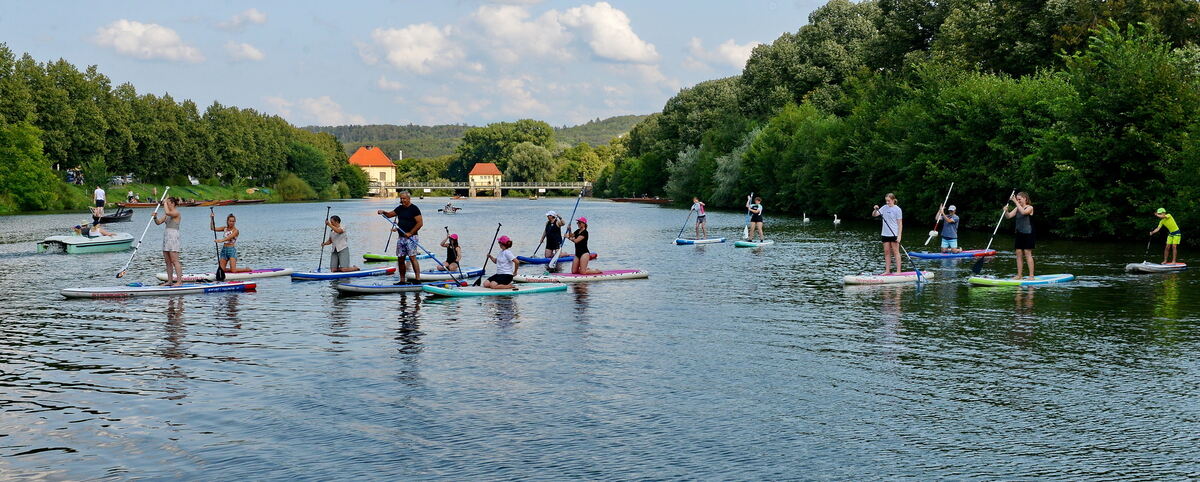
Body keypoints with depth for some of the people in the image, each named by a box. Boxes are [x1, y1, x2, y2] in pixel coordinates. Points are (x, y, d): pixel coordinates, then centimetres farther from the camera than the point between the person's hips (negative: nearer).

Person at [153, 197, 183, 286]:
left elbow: (167, 212, -28)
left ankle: (179, 281, -11)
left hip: (173, 237, -9)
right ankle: (170, 281, 13)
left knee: (174, 261, -11)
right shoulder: (167, 214, 18)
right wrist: (155, 217, -4)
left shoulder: (176, 213, -9)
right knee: (167, 261, 9)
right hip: (166, 237, 9)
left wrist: (165, 202, -14)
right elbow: (158, 222, 16)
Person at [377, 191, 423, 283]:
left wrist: (410, 233, -17)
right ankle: (402, 280, 12)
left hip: (411, 237, -8)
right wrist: (383, 212, 0)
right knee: (400, 258, 7)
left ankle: (418, 279, -15)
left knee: (412, 257, -14)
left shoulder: (414, 209, -8)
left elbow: (420, 223, -14)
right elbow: (389, 215, 22)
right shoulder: (400, 208, 15)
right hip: (401, 237, 8)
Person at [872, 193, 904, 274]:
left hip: (894, 234, -5)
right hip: (885, 233, 5)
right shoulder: (884, 208, 8)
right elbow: (874, 215, 9)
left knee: (895, 252, -2)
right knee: (887, 252, 6)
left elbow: (900, 223, -8)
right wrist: (876, 209, -13)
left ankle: (898, 271, 0)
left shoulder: (897, 209, -6)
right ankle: (887, 270, 10)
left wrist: (899, 236, -14)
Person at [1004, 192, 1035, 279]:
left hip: (1027, 233, -6)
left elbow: (1023, 212, -26)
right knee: (1019, 253, 5)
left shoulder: (1030, 208, -6)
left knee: (1028, 254, -8)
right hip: (1019, 234, 6)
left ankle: (1031, 275, -6)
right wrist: (1006, 211, -19)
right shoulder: (1017, 208, 11)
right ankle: (1019, 275, 8)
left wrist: (1016, 202, -26)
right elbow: (1008, 216, 2)